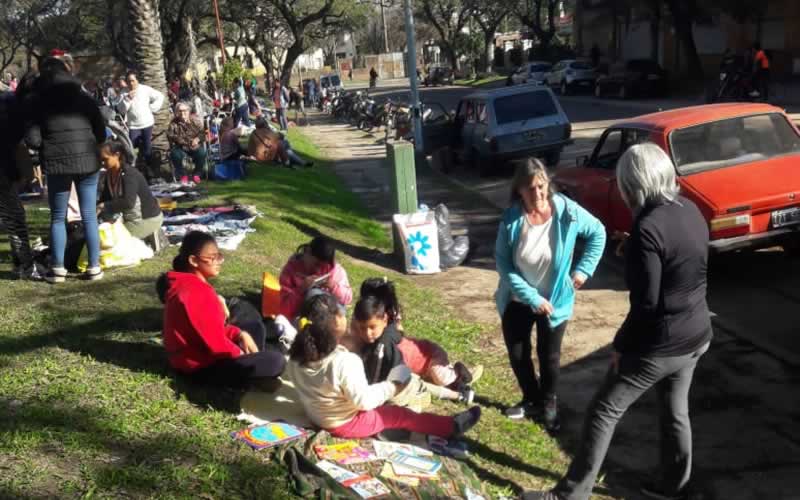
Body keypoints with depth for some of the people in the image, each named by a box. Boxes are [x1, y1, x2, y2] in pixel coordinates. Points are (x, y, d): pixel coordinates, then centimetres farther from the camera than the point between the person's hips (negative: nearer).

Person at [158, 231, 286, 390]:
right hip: (201, 365, -11)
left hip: (201, 351, 11)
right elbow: (213, 340, -25)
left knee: (256, 327, 22)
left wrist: (240, 335, 1)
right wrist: (241, 355, -10)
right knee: (276, 361, -22)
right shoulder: (194, 293, -26)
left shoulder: (192, 285, 8)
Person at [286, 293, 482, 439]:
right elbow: (363, 400, -30)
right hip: (345, 424, -7)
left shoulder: (298, 356, -13)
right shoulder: (345, 362, -36)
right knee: (401, 415, 7)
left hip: (315, 415, 8)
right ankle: (451, 426, 17)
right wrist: (391, 388, -15)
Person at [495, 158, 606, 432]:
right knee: (517, 354, 15)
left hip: (555, 299, -1)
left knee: (549, 356, 12)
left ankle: (548, 404, 37)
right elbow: (503, 262, -14)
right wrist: (531, 297, -19)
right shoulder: (511, 218, -19)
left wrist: (584, 269, -8)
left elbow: (598, 233, -2)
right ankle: (531, 400, 40)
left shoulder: (567, 211, -20)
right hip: (517, 299, 1)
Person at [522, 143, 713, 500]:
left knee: (604, 411, 5)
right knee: (675, 411, 23)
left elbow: (646, 303, -22)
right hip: (696, 335, 8)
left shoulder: (647, 229, -24)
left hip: (658, 345, -8)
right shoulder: (691, 210, 0)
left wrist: (621, 344, -10)